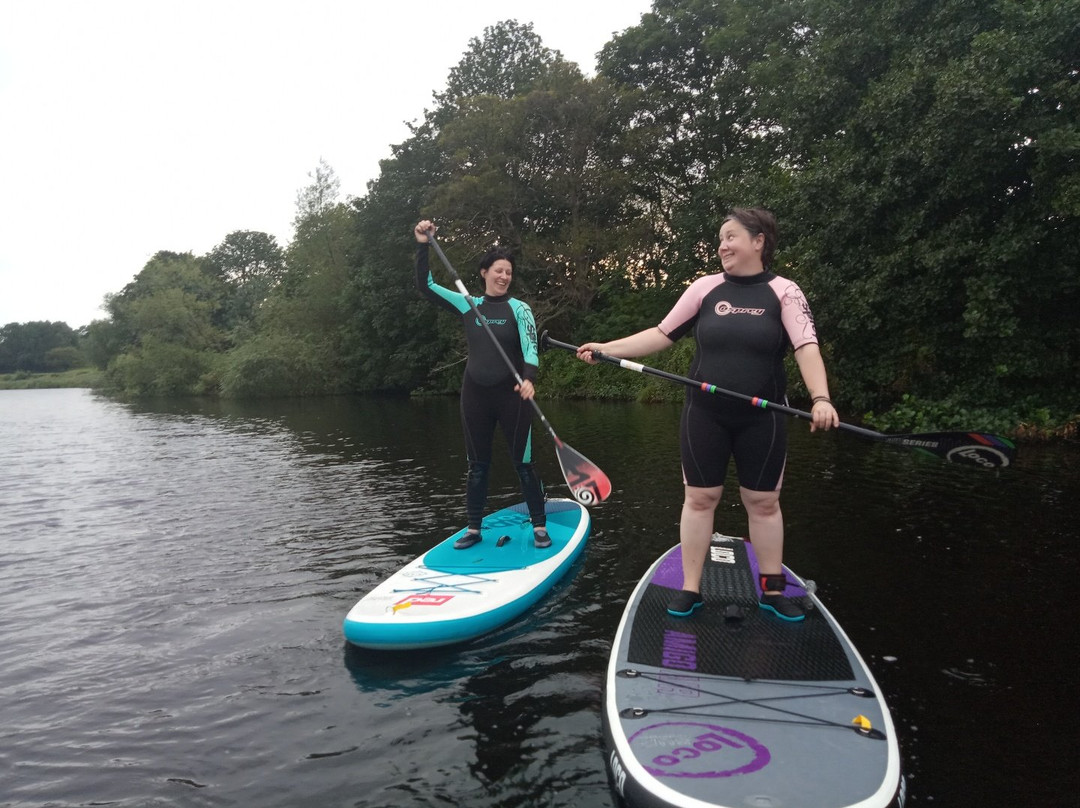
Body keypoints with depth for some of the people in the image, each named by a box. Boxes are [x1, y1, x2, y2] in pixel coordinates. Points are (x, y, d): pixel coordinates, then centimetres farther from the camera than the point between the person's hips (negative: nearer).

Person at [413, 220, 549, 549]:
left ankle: (540, 527, 13)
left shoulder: (519, 309, -3)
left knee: (523, 464, 1)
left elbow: (530, 349, -14)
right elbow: (426, 286, 5)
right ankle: (473, 529, 21)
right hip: (475, 396, 3)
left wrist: (528, 380, -32)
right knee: (477, 466, 11)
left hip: (511, 396, -3)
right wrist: (422, 246, -4)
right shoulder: (467, 305, 6)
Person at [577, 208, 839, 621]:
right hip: (705, 415, 1)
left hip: (761, 418, -1)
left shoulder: (784, 292, -3)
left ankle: (772, 590, 26)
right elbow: (662, 334, 5)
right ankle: (690, 588, 19)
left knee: (763, 502, 10)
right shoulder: (705, 288, 3)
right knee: (699, 498, 6)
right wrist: (607, 348, -2)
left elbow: (807, 348, -14)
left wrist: (820, 397, -30)